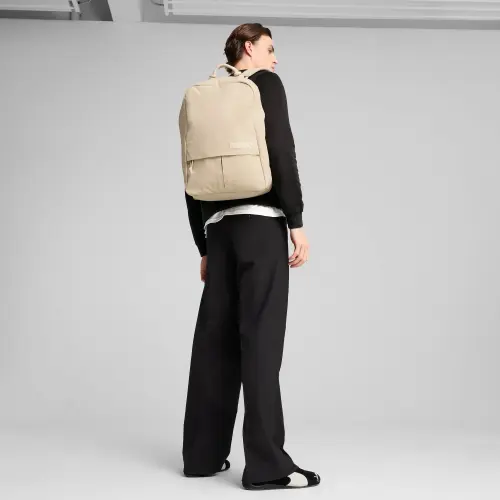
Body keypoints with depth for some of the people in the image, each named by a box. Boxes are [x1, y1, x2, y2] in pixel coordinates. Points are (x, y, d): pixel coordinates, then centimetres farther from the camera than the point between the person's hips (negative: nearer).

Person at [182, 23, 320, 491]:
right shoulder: (267, 83, 4)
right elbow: (280, 152, -11)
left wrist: (205, 248, 22)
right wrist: (297, 223, -12)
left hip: (219, 226, 7)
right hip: (261, 221, -6)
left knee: (216, 337, 6)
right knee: (261, 337, -12)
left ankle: (203, 452, 9)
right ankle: (266, 464, -13)